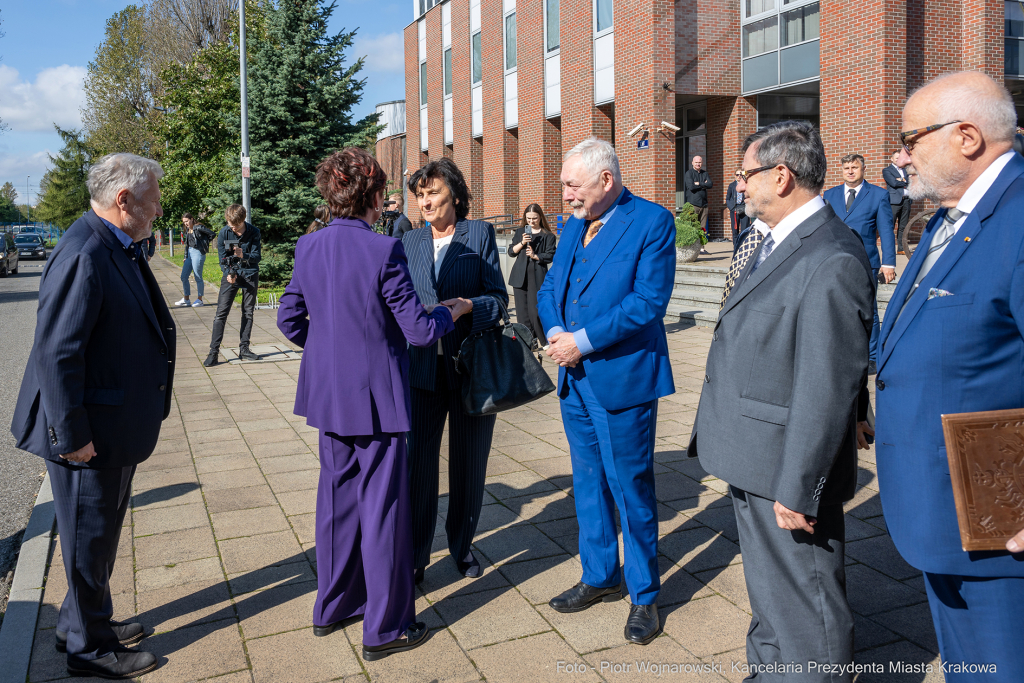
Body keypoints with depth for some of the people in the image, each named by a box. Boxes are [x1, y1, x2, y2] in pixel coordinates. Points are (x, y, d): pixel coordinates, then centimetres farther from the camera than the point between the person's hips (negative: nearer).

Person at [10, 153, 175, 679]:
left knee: (101, 533, 23)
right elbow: (57, 351, -26)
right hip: (91, 435, -10)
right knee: (90, 538, 8)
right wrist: (72, 435, -22)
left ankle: (84, 623, 42)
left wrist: (143, 415, 20)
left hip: (116, 429, 10)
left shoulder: (119, 250, 9)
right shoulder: (84, 254, -23)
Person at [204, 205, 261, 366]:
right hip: (231, 274, -1)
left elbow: (256, 257, -9)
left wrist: (243, 255, -30)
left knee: (248, 313, 4)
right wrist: (229, 273, -19)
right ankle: (213, 351, -7)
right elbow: (222, 258, -3)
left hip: (250, 274, 1)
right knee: (221, 312, -7)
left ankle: (244, 349, 13)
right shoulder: (224, 233, -8)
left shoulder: (253, 232, -9)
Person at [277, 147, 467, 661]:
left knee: (337, 497, 19)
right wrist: (453, 312, 3)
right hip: (376, 397, -6)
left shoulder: (308, 247, 0)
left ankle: (332, 605, 35)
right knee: (382, 507, 5)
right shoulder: (384, 251, -19)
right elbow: (419, 330, -16)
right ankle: (385, 628, 18)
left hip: (328, 396, 6)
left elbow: (289, 319, 9)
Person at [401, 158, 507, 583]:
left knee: (468, 463, 10)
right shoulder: (410, 242, 10)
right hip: (425, 368, 2)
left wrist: (469, 307, -23)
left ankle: (462, 545, 29)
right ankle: (415, 555, 16)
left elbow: (498, 297, -5)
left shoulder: (480, 233, 0)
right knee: (419, 462, 1)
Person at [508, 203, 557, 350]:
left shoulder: (548, 236, 3)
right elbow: (511, 250, 10)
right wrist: (522, 243, -7)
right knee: (522, 310, 2)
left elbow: (550, 255, -2)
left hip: (537, 276, -4)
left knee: (535, 310, -8)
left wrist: (536, 256, -16)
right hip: (520, 276, 4)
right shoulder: (520, 232, 14)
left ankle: (544, 340, 4)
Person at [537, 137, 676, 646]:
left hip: (622, 378, -7)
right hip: (575, 379, 7)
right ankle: (600, 576, 35)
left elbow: (649, 300, -19)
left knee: (632, 489, 4)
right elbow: (549, 288, 13)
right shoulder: (573, 227, 12)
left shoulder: (652, 222, -11)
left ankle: (644, 594, 21)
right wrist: (555, 332, -8)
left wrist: (583, 341, -20)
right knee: (588, 483, 18)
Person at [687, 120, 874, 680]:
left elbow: (827, 389, -25)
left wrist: (798, 489, -23)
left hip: (787, 470, -10)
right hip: (752, 463, 10)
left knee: (807, 613, 7)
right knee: (767, 594, 28)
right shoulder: (771, 241, 8)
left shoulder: (832, 261, -24)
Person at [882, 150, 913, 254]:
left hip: (906, 201, 6)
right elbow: (893, 183, -11)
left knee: (903, 227, 7)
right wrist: (906, 182, -1)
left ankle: (901, 249, 11)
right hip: (894, 201, -6)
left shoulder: (906, 170, 21)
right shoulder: (887, 170, 4)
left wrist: (902, 180, -6)